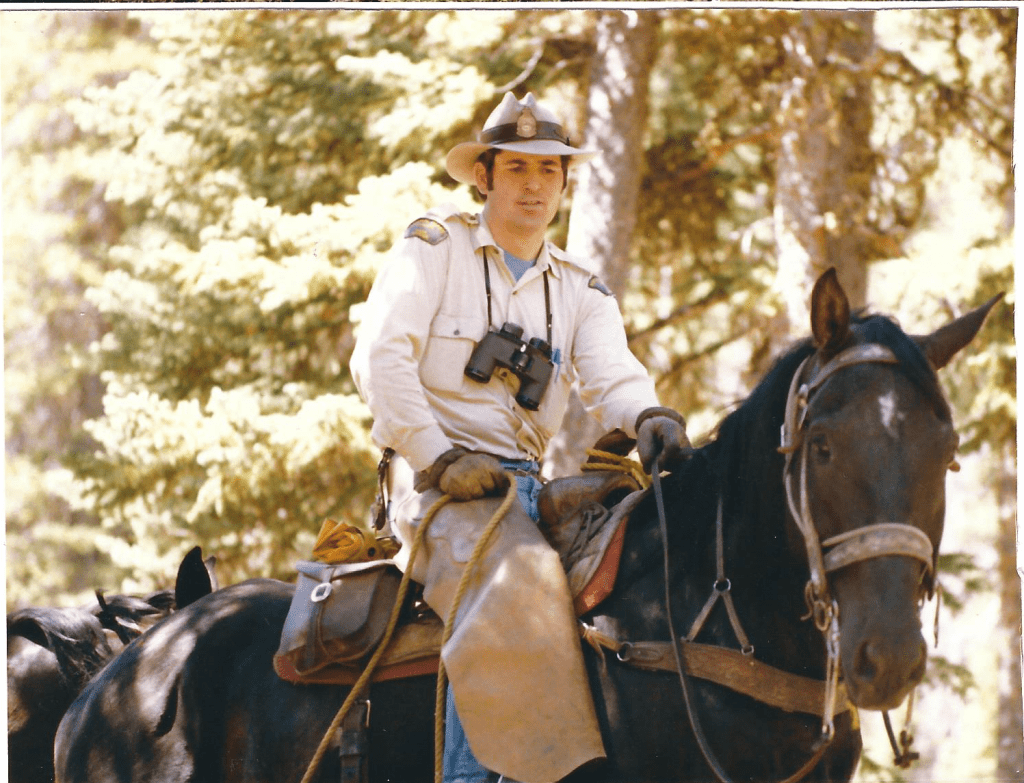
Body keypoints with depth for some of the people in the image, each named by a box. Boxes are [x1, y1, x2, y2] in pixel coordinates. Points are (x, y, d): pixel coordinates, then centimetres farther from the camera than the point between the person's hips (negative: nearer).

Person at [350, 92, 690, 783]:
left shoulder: (580, 291, 20)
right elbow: (380, 357, -5)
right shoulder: (435, 247, 7)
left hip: (529, 487, 6)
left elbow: (612, 376, 2)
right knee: (520, 584, -35)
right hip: (444, 487, -6)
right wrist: (440, 459, -14)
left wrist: (649, 419, -23)